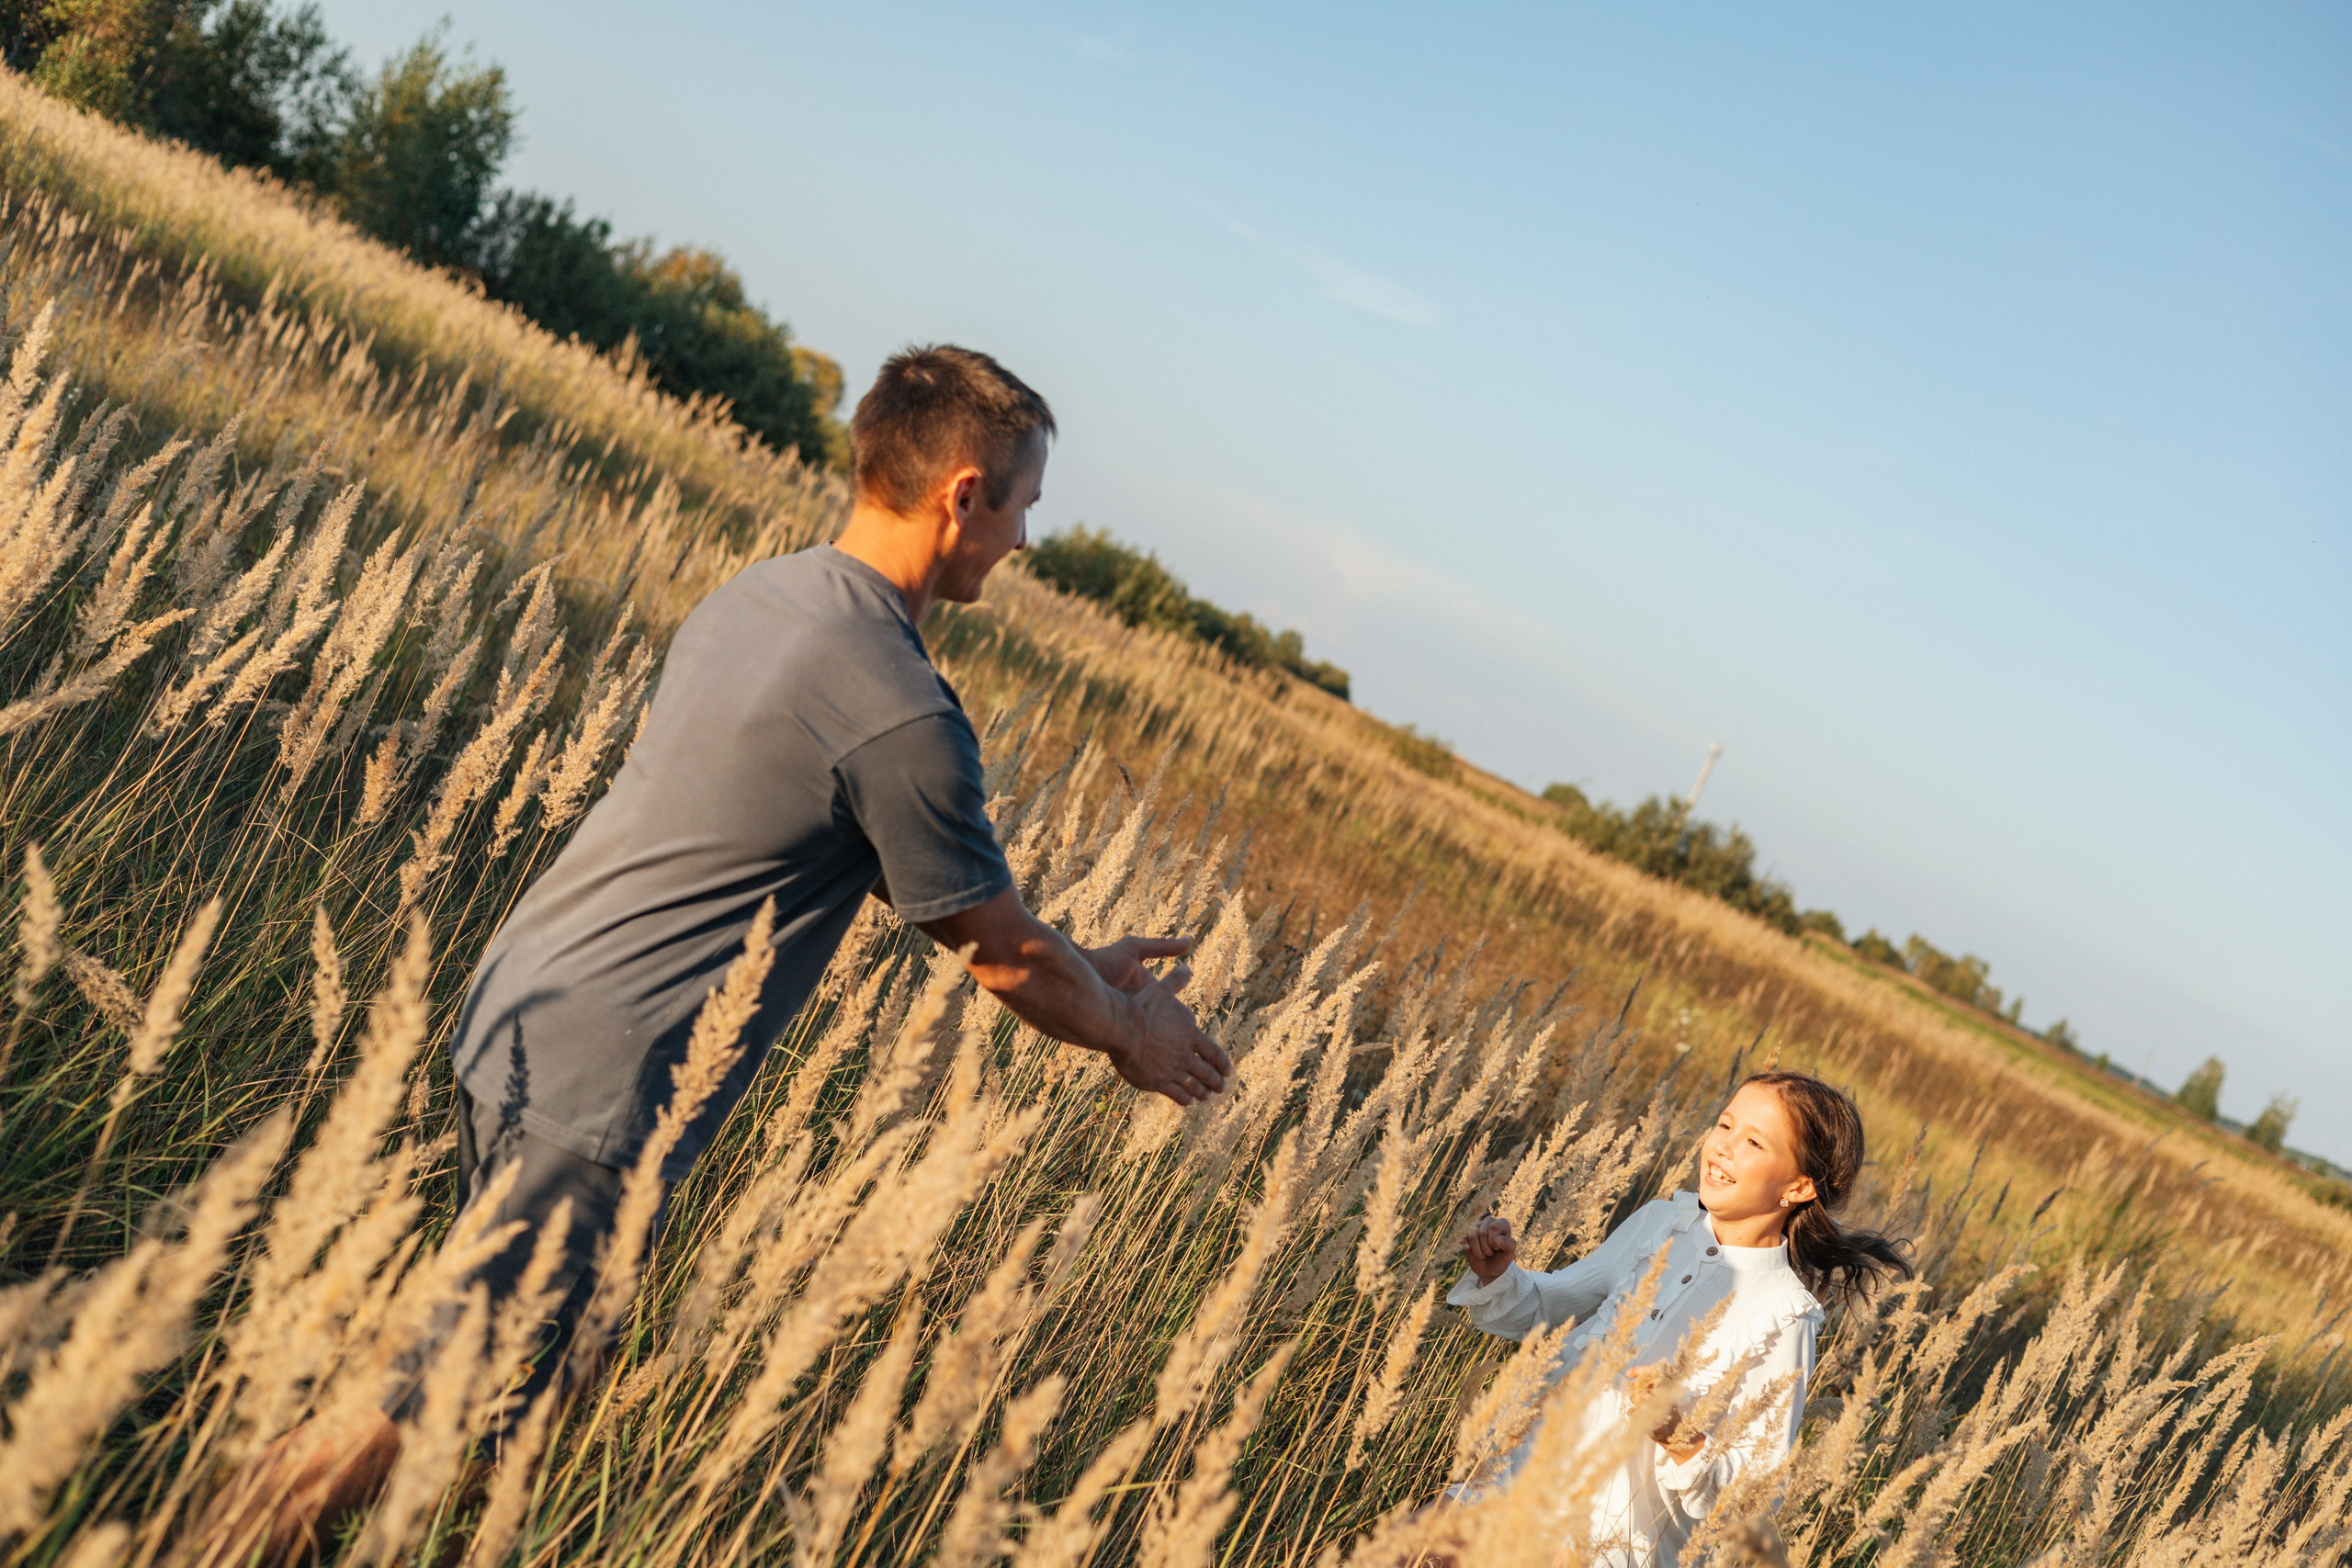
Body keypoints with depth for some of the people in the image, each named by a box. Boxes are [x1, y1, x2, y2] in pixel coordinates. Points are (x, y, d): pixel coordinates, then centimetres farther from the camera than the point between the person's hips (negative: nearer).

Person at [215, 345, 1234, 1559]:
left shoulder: (753, 596, 7)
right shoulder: (901, 714, -23)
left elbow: (918, 874, 17)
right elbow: (1003, 956, -7)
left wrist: (1082, 968, 20)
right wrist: (1129, 1032, 12)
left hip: (503, 1018, 10)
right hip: (585, 1103, -9)